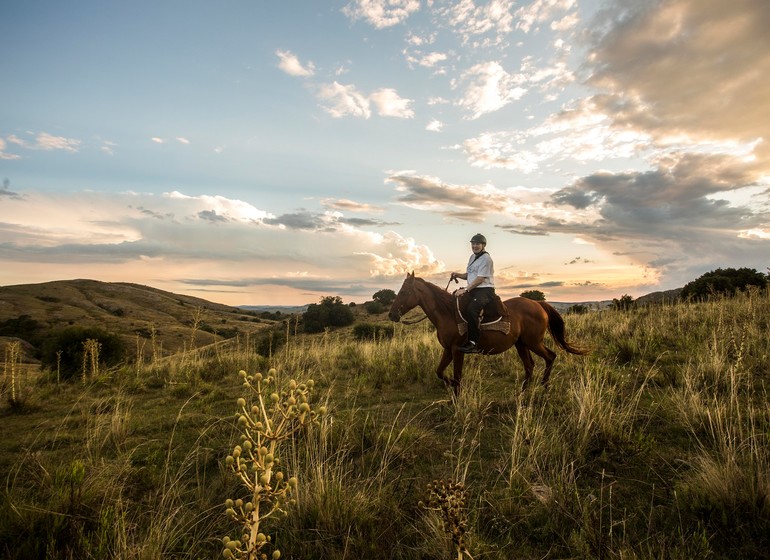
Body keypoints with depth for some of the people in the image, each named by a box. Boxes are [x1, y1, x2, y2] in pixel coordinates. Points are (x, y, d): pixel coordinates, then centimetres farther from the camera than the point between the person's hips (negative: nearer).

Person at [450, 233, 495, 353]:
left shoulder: (486, 258, -10)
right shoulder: (472, 257, 19)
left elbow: (480, 279, -17)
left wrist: (465, 289, -22)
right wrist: (458, 275, 5)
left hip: (485, 290, -10)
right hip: (473, 289, 10)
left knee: (471, 310, -33)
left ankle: (473, 343, -32)